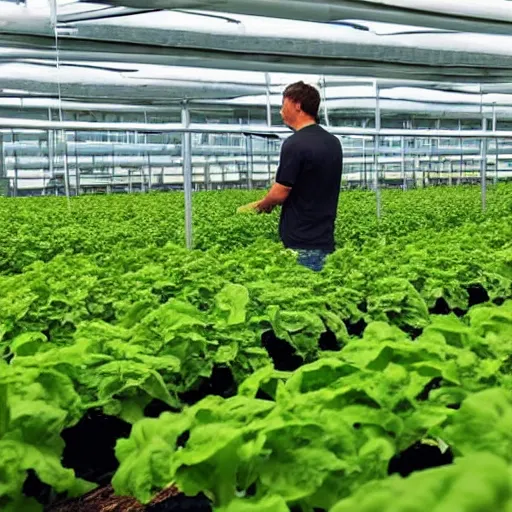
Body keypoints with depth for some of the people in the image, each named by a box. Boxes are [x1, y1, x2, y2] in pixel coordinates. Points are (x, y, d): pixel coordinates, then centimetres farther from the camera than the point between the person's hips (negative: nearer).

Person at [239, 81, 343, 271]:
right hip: (325, 239, 8)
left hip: (302, 243, -8)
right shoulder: (334, 142, 10)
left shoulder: (294, 144, -16)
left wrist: (260, 205, 7)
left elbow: (280, 193, -15)